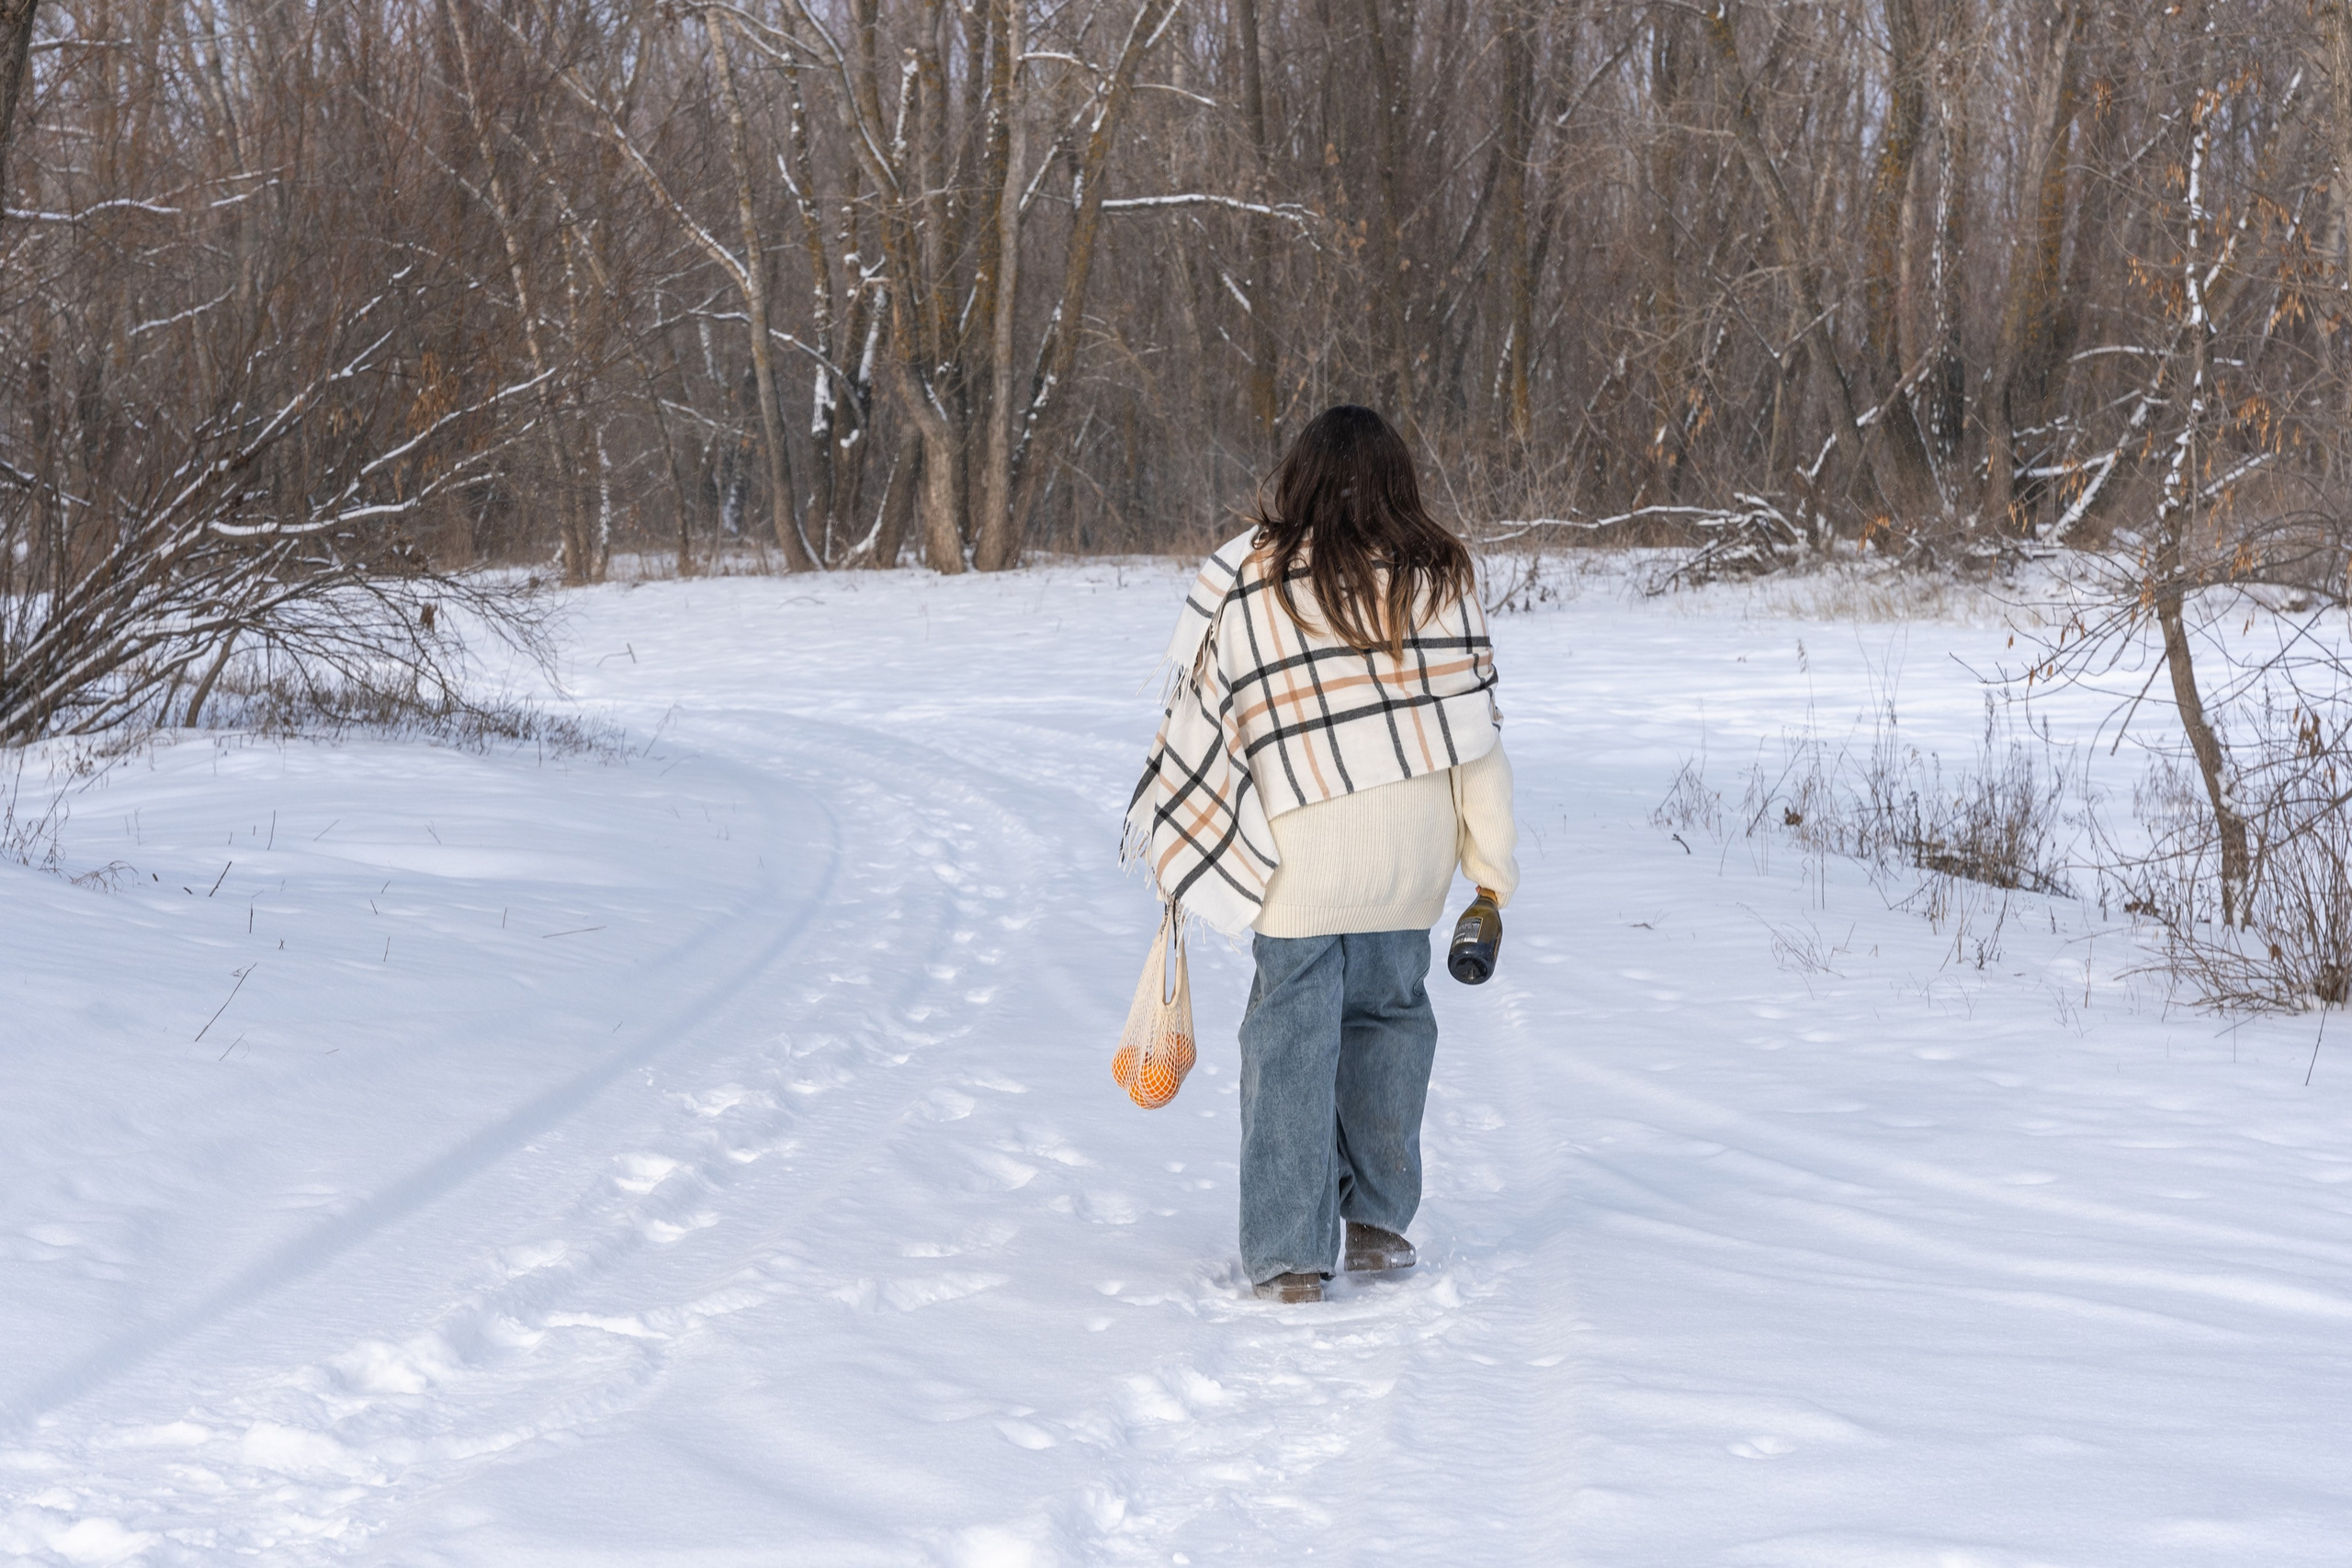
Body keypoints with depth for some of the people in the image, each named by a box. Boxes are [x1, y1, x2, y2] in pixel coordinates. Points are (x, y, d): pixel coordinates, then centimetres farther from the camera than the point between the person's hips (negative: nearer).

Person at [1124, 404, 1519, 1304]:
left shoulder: (1244, 579, -4)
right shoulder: (1438, 577, 3)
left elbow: (1201, 717, -1)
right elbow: (1474, 724, 1)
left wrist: (1168, 844, 12)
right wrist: (1493, 860, 7)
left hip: (1305, 842, -3)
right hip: (1415, 842, 3)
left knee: (1292, 1034, 4)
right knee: (1389, 1010, 18)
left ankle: (1290, 1255, 2)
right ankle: (1373, 1220, 25)